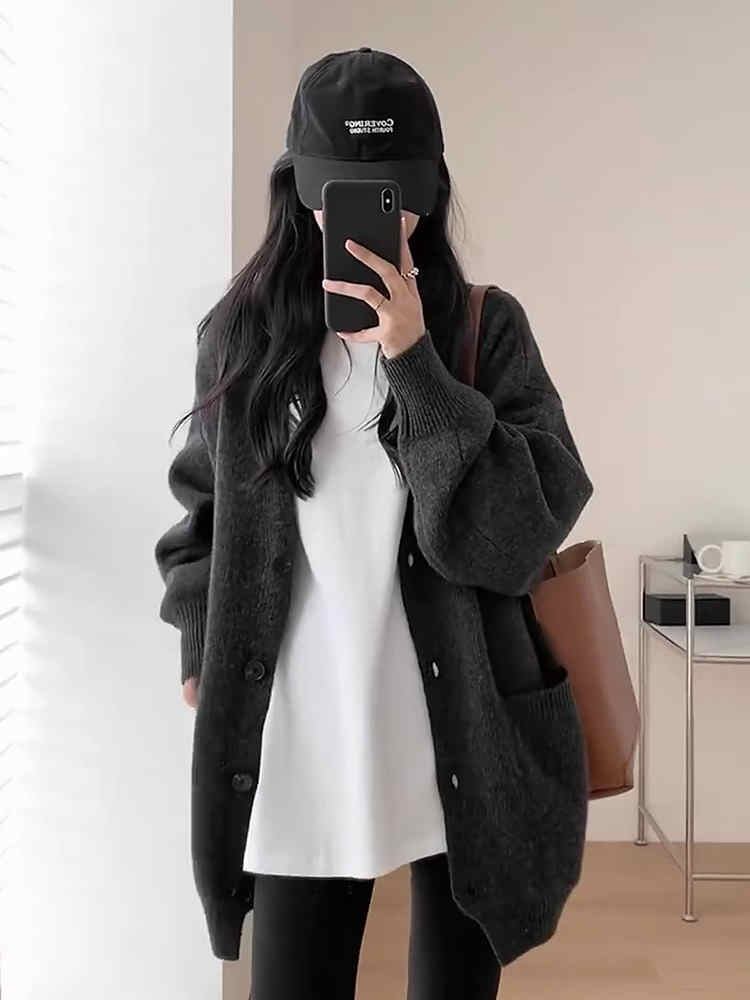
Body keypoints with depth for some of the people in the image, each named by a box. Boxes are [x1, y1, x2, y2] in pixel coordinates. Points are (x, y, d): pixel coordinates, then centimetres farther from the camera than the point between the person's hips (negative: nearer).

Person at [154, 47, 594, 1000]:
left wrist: (413, 360, -18)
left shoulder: (485, 325, -2)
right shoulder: (240, 332, 3)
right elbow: (203, 512, 16)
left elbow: (517, 530, -13)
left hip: (463, 731, 0)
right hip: (301, 737, 1)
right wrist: (204, 652, 14)